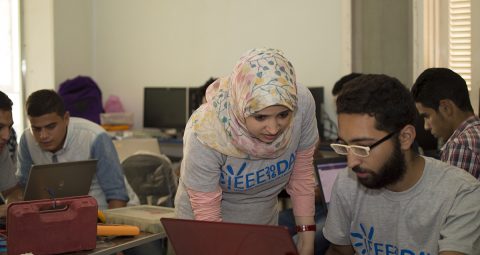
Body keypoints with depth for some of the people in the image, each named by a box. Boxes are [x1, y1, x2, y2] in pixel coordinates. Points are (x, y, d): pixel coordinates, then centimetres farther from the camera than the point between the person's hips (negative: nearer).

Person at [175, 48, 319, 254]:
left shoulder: (302, 104, -25)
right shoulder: (205, 134, -33)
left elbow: (301, 172, -9)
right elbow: (207, 217, -23)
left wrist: (307, 232, -9)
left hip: (264, 223, 3)